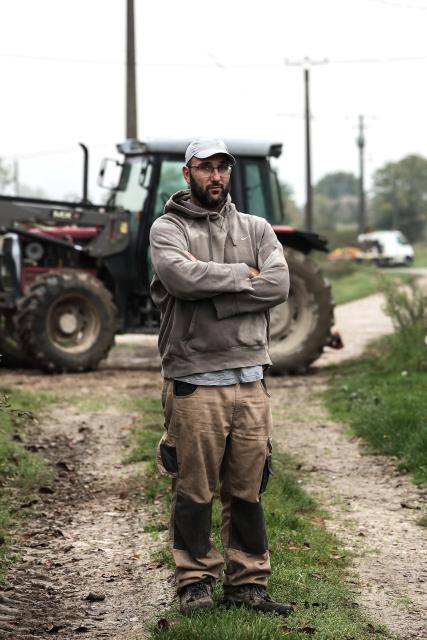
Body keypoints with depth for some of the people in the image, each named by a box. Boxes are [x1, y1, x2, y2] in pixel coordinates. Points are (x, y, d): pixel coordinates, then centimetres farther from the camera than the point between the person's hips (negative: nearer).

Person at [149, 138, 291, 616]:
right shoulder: (167, 229, 3)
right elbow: (182, 276, -18)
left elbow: (279, 285, -3)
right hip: (193, 382, -3)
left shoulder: (257, 229, 14)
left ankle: (248, 584, 15)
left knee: (248, 490, 7)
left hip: (249, 378, 4)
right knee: (194, 490, 0)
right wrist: (242, 274, -7)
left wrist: (211, 298, -11)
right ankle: (195, 582, 11)